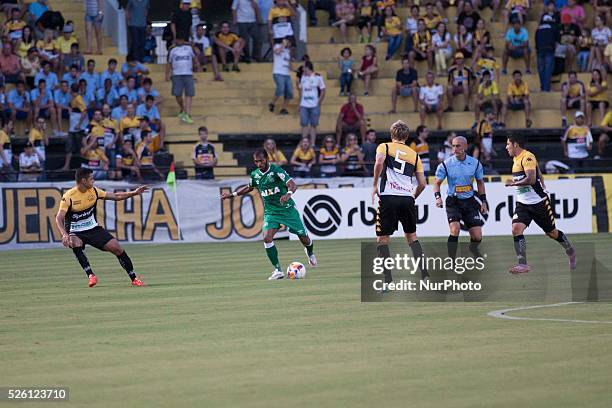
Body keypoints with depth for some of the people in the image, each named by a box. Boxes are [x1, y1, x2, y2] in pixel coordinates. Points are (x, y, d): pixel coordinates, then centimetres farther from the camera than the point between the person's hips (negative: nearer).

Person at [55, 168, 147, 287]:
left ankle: (134, 278, 6)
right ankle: (90, 275, -34)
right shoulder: (68, 196, -19)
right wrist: (64, 234, -41)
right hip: (75, 233, -4)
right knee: (76, 244, -39)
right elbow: (59, 218, -25)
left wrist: (134, 193, -2)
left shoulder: (93, 191, -2)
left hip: (93, 229, 4)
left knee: (116, 248, -6)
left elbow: (115, 196, 8)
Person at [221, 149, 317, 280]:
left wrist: (289, 193, -48)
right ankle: (278, 270, -11)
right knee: (267, 238, -20)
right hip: (270, 211, 4)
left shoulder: (276, 170, -16)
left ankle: (310, 253, 42)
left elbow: (292, 184, -27)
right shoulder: (255, 174, 2)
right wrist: (232, 195, 21)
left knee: (303, 237, 4)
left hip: (287, 209, -4)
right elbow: (249, 188, 24)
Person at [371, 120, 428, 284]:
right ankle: (424, 273, 12)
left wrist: (374, 185, -8)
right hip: (407, 199, 3)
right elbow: (422, 183, 15)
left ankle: (387, 280, -5)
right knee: (411, 236, 20)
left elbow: (379, 161, -14)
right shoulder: (414, 155, 19)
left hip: (388, 198, -3)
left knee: (382, 239, 3)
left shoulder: (384, 147, 10)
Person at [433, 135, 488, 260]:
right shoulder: (446, 164, -9)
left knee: (477, 236, 0)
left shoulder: (475, 163, -2)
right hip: (453, 202, -2)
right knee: (455, 230, -25)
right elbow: (437, 183, 1)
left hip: (470, 202, 2)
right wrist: (438, 197, -16)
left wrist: (483, 201, 9)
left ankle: (473, 250, 36)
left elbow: (480, 182, 12)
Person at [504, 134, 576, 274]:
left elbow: (531, 179, -30)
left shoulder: (528, 157, -18)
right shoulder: (515, 159, 10)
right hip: (523, 203, 7)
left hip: (538, 202, -7)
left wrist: (513, 183, -21)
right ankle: (522, 264, -15)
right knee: (516, 229, -15)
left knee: (552, 232, 9)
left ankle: (571, 252, 34)